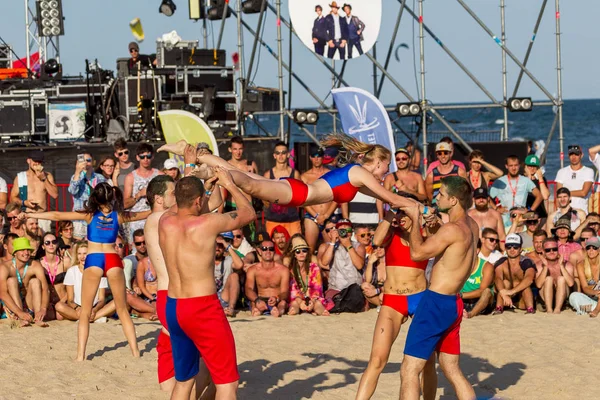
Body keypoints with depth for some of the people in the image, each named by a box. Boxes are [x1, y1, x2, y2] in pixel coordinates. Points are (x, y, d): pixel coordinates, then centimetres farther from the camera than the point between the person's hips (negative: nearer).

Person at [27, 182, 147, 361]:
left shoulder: (90, 215, 3)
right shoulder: (119, 215, 8)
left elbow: (57, 216, -1)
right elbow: (145, 215, 23)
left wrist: (29, 215, 3)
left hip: (93, 259, -2)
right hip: (113, 259, 2)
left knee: (85, 311, 4)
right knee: (122, 310, 12)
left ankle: (80, 355, -6)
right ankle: (135, 351, 9)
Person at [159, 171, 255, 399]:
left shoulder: (165, 222, 0)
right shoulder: (208, 223, -16)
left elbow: (179, 208, 26)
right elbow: (249, 213, 1)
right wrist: (229, 184, 12)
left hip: (173, 308, 7)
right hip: (203, 309, -7)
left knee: (183, 380, 20)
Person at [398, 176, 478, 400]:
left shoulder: (452, 229, -19)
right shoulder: (471, 226, 8)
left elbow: (417, 253, -14)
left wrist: (415, 219, -3)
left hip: (437, 302, -9)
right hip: (453, 303, 9)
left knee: (409, 370, -7)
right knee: (451, 368, 17)